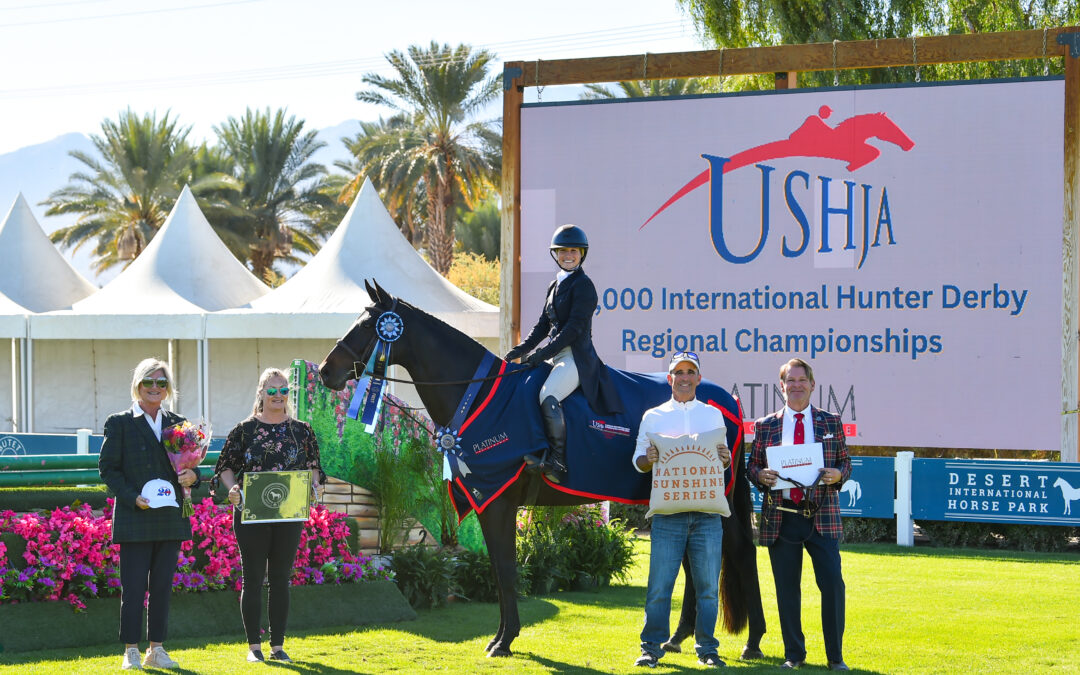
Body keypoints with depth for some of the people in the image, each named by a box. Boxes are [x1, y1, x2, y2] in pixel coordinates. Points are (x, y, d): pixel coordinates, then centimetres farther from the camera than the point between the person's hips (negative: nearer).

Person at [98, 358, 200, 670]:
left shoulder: (178, 424, 13)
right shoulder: (119, 423, 1)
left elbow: (190, 466, 19)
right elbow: (107, 468, -2)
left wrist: (191, 476, -6)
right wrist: (133, 497, -15)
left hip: (170, 519, 4)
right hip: (134, 519, -4)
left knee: (162, 588, 6)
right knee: (133, 588, -4)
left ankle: (157, 649, 12)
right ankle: (131, 652, 2)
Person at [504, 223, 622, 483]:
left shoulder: (583, 285, -9)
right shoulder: (556, 285, 17)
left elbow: (575, 327, -16)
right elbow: (544, 324, 19)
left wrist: (544, 353, -19)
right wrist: (523, 349, 5)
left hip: (577, 357, -9)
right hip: (557, 355, 9)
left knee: (548, 396, -30)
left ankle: (557, 462, -28)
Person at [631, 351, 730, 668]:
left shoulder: (713, 415, 14)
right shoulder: (653, 417, 11)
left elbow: (724, 460, 17)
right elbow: (638, 461, 11)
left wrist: (725, 458, -6)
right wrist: (648, 459, -12)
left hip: (707, 512, 1)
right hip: (668, 511, -1)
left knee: (708, 586, 1)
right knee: (659, 585, -4)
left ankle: (707, 648, 7)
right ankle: (651, 647, 3)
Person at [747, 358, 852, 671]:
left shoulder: (831, 422, 10)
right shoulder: (765, 426, 9)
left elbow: (845, 462, 12)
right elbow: (752, 466, 12)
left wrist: (838, 474, -10)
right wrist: (761, 475, -10)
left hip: (822, 516, -1)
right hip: (781, 516, 1)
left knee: (832, 583, -9)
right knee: (787, 589, 3)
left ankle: (836, 656, 1)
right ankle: (793, 654, 14)